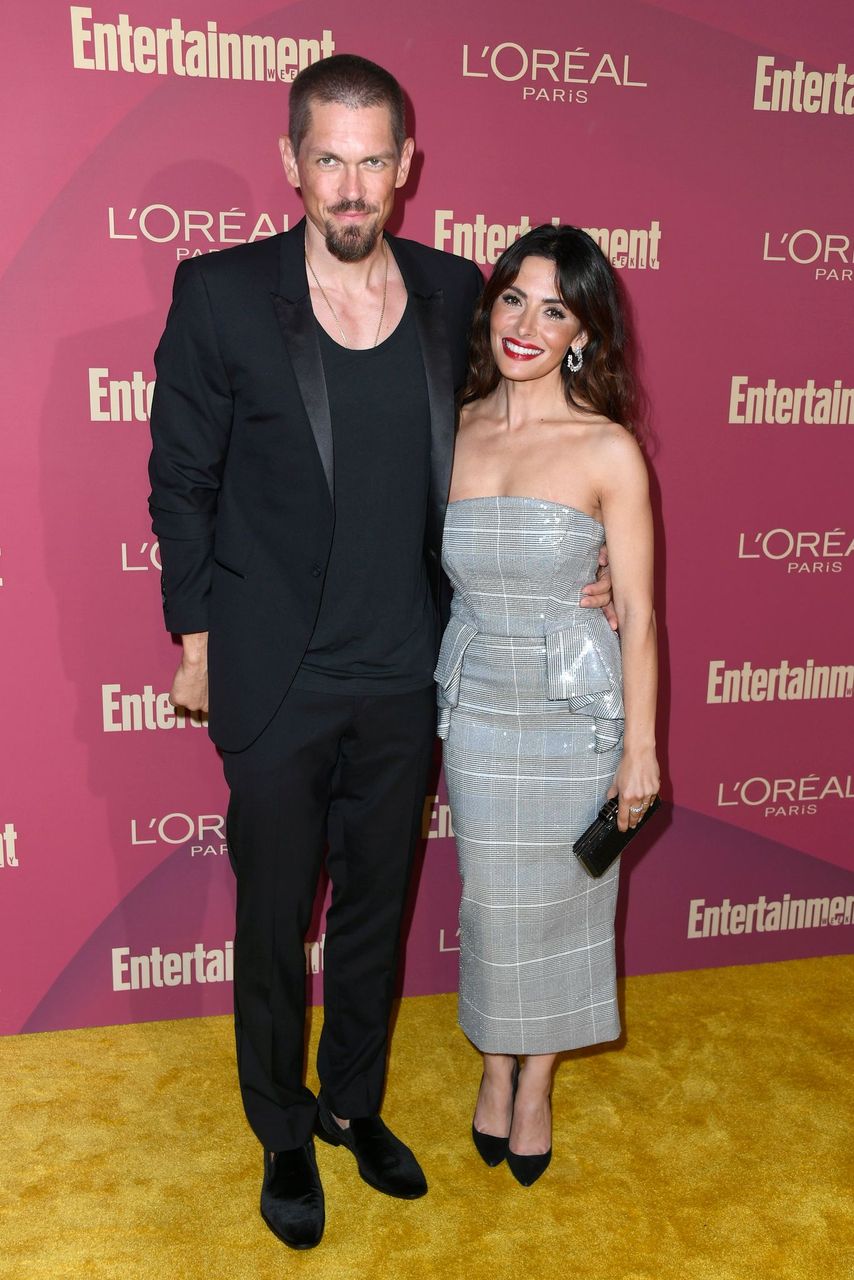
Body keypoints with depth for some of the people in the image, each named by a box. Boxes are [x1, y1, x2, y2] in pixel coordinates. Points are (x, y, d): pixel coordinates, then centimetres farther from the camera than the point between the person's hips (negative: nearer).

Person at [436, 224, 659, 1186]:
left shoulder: (608, 450, -10)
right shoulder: (452, 432, 1)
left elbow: (637, 611, -8)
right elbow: (432, 573, 9)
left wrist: (640, 745, -6)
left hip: (574, 706, -2)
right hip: (474, 702, 3)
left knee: (557, 897, 12)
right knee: (489, 895, 14)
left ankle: (536, 1082, 36)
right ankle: (495, 1065, 39)